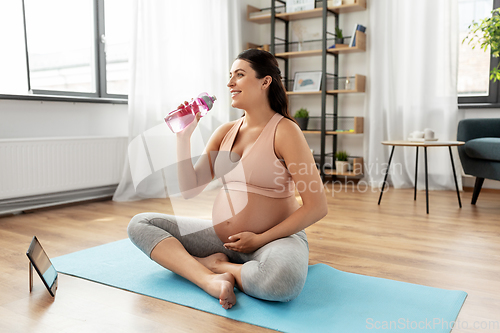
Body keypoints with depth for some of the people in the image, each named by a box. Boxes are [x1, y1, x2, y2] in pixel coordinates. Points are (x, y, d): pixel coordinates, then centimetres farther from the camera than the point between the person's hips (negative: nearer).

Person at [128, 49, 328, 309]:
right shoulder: (225, 132, 8)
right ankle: (210, 279, -21)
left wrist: (260, 239, -15)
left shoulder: (284, 131, -11)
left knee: (281, 280, -41)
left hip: (275, 238, -6)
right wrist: (183, 136, -3)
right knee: (140, 224, -3)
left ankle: (213, 263, -11)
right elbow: (189, 189, 5)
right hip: (220, 237, 6)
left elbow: (317, 207, -15)